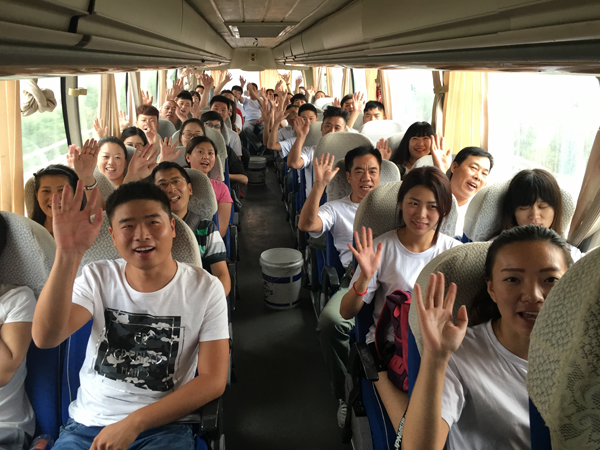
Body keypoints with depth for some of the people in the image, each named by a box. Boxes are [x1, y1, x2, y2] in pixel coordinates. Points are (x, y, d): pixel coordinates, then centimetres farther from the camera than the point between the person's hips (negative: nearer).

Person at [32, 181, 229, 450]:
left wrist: (133, 423, -15)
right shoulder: (98, 278, 1)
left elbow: (213, 380, -9)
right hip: (86, 424, 3)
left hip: (161, 427, -3)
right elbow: (45, 338, -15)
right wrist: (68, 254, -26)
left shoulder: (205, 288, -7)